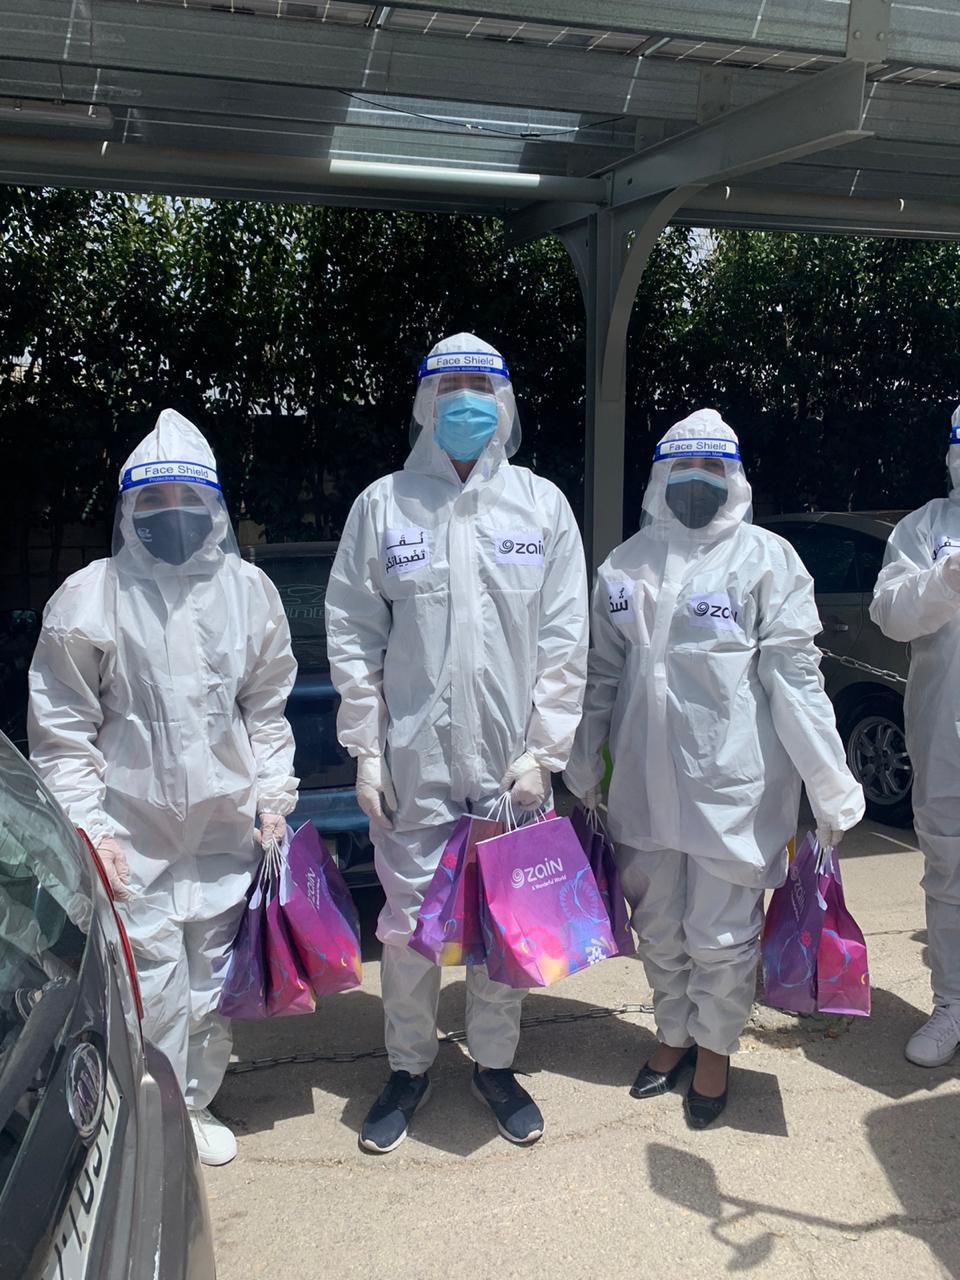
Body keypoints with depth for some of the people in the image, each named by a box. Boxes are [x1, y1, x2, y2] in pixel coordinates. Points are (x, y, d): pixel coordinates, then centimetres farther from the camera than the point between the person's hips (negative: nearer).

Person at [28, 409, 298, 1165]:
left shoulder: (248, 590, 1)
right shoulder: (90, 598, -7)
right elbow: (62, 732, -4)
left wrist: (273, 798, 6)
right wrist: (89, 828, -9)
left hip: (226, 829, 3)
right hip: (134, 838, -3)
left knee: (213, 981, 15)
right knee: (152, 991, 0)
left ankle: (197, 1103, 36)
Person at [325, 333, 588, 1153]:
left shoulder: (542, 505, 4)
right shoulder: (383, 504, 2)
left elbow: (564, 639, 2)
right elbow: (353, 636, 2)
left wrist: (543, 750, -4)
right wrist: (367, 752, -3)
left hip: (510, 761, 1)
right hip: (413, 761, 0)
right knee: (408, 923, 8)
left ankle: (495, 1062, 32)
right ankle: (410, 1068, 29)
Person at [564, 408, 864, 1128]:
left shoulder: (765, 557, -4)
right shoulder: (625, 566, 8)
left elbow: (794, 675, -7)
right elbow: (604, 674, 14)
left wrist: (831, 789, -9)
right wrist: (584, 768, 16)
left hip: (733, 783, -4)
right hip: (644, 784, 4)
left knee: (721, 933, 5)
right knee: (658, 925, 17)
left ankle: (715, 1050, 29)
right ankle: (675, 1035, 39)